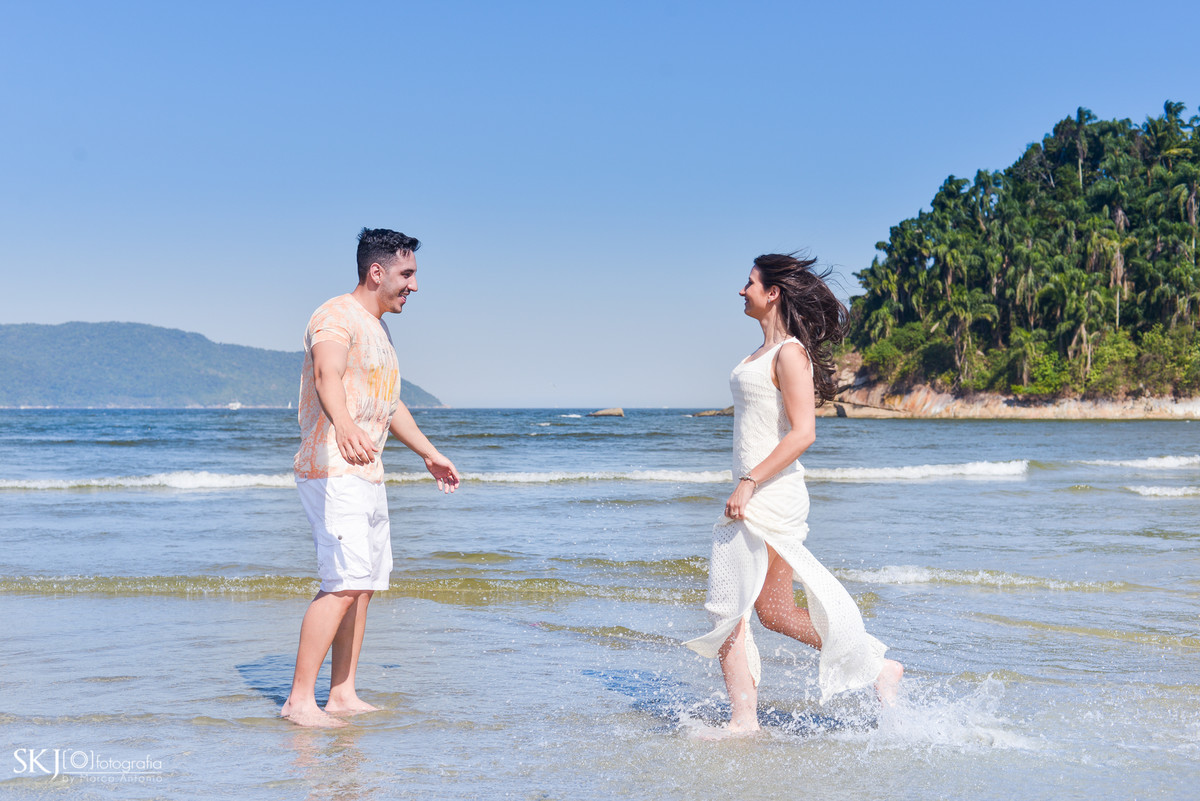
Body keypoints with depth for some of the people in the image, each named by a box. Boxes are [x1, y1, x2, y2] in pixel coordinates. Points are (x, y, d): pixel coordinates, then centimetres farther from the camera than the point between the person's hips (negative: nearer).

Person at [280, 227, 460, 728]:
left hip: (366, 476, 10)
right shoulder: (337, 317, -10)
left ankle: (342, 695, 15)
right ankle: (299, 699, -14)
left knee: (365, 584, 10)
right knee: (345, 582, -17)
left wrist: (429, 453, 39)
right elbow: (327, 376, -32)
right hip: (332, 470, -10)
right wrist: (344, 426, -51)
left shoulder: (377, 329, 20)